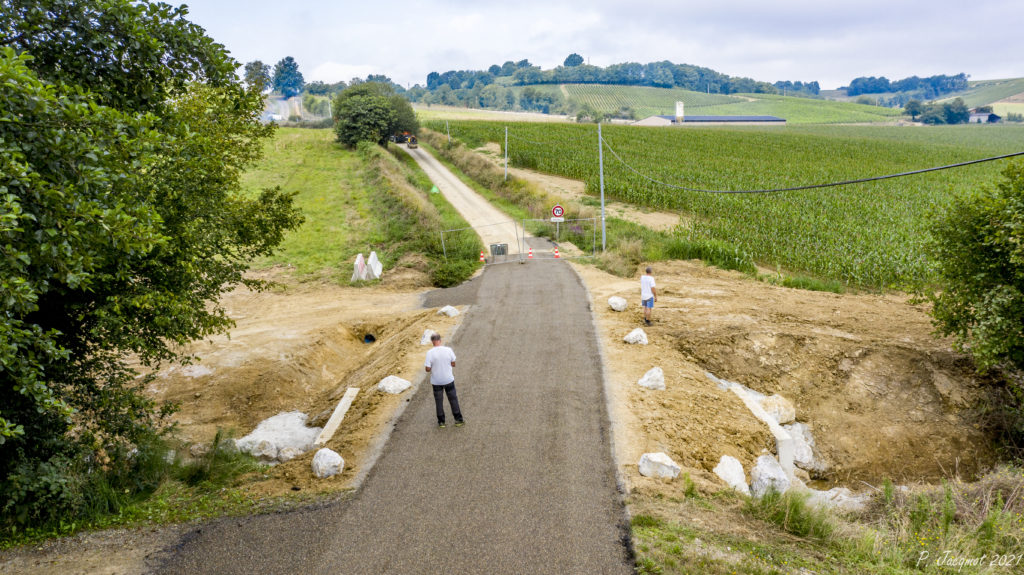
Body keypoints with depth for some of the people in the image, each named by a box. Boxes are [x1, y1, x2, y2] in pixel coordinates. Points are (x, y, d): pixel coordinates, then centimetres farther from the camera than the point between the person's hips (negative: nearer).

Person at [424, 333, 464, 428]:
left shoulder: (430, 353, -18)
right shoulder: (448, 350, -13)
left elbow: (428, 369, -15)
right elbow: (453, 364, -2)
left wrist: (425, 366, 6)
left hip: (436, 382, -1)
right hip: (449, 380, 1)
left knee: (439, 401, 14)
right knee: (453, 399, 15)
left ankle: (441, 422, 22)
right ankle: (458, 420, 22)